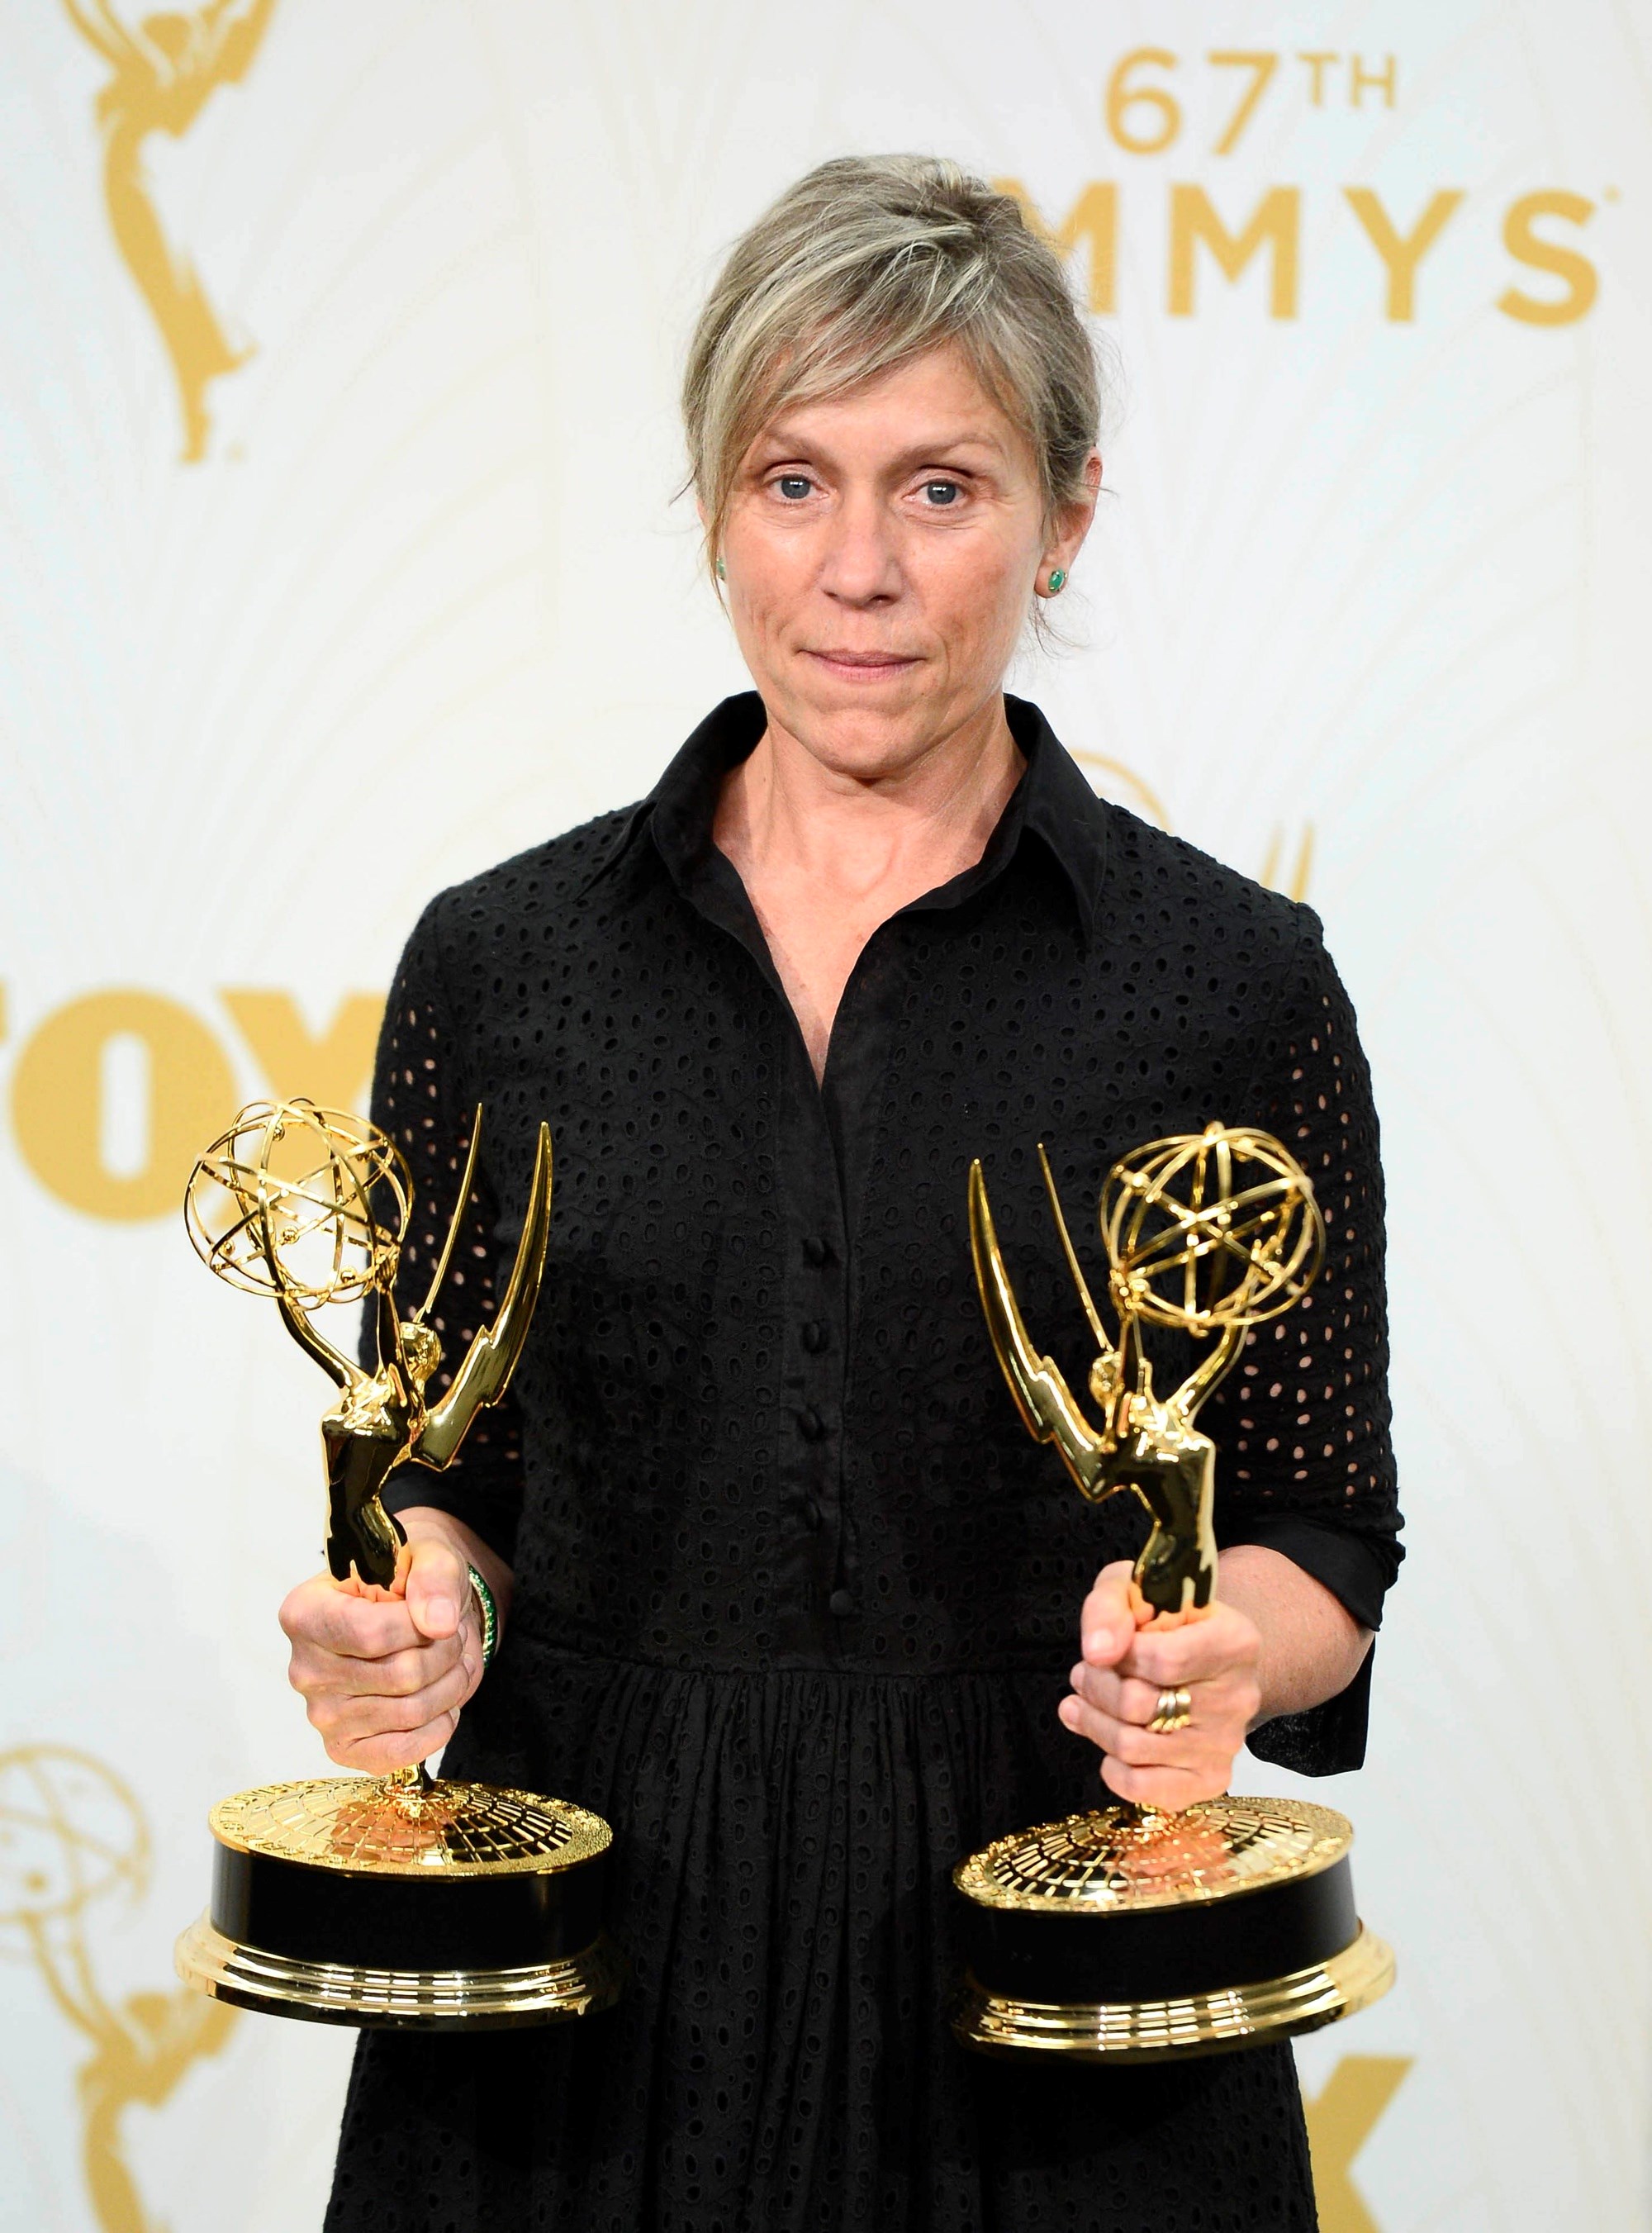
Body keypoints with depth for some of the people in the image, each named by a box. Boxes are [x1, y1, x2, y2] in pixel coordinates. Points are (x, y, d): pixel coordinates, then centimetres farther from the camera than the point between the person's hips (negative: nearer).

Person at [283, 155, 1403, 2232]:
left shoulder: (1236, 981, -3)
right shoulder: (501, 964, 2)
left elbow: (1319, 1529, 2)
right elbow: (444, 1474, 9)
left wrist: (1224, 1649, -19)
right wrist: (413, 1620, -12)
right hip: (588, 1960, 2)